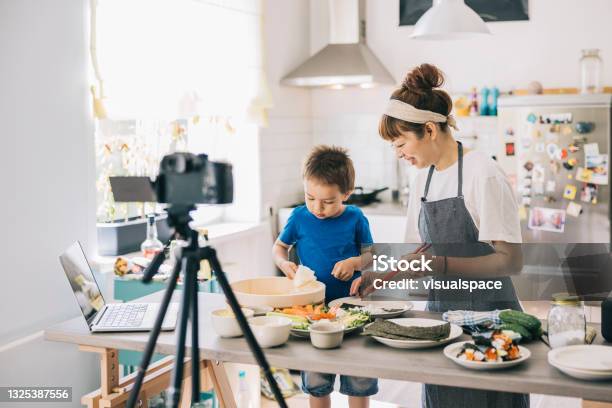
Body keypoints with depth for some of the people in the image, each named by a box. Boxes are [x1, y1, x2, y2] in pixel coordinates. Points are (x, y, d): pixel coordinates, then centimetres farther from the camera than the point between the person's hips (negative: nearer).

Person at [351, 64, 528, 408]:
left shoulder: (483, 174, -15)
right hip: (440, 308, 7)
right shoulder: (424, 179, 8)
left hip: (486, 312, -6)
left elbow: (511, 261, -17)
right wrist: (382, 276, 0)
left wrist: (442, 264, -26)